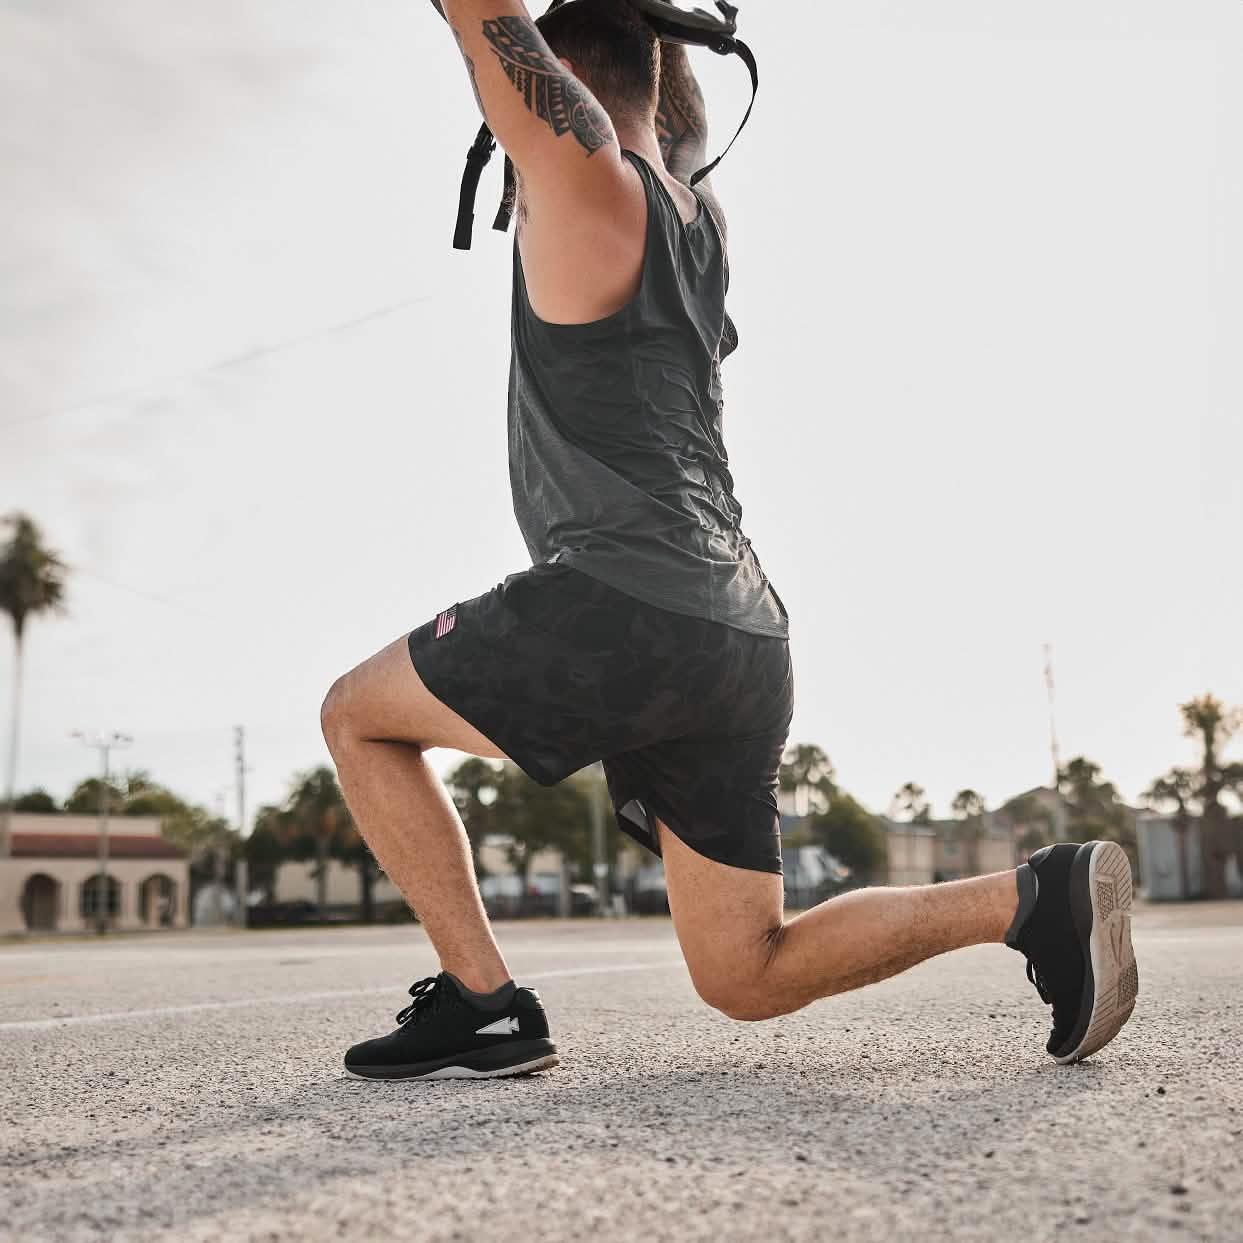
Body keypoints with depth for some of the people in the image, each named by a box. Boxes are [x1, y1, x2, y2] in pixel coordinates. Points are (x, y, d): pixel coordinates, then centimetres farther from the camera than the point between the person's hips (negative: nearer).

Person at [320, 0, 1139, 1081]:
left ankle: (483, 1003, 3)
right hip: (744, 641, 8)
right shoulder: (696, 210, 22)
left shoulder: (585, 174, 0)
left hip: (624, 614, -8)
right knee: (746, 980, 14)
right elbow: (684, 122, 43)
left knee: (356, 715, 13)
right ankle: (1039, 896, 1)